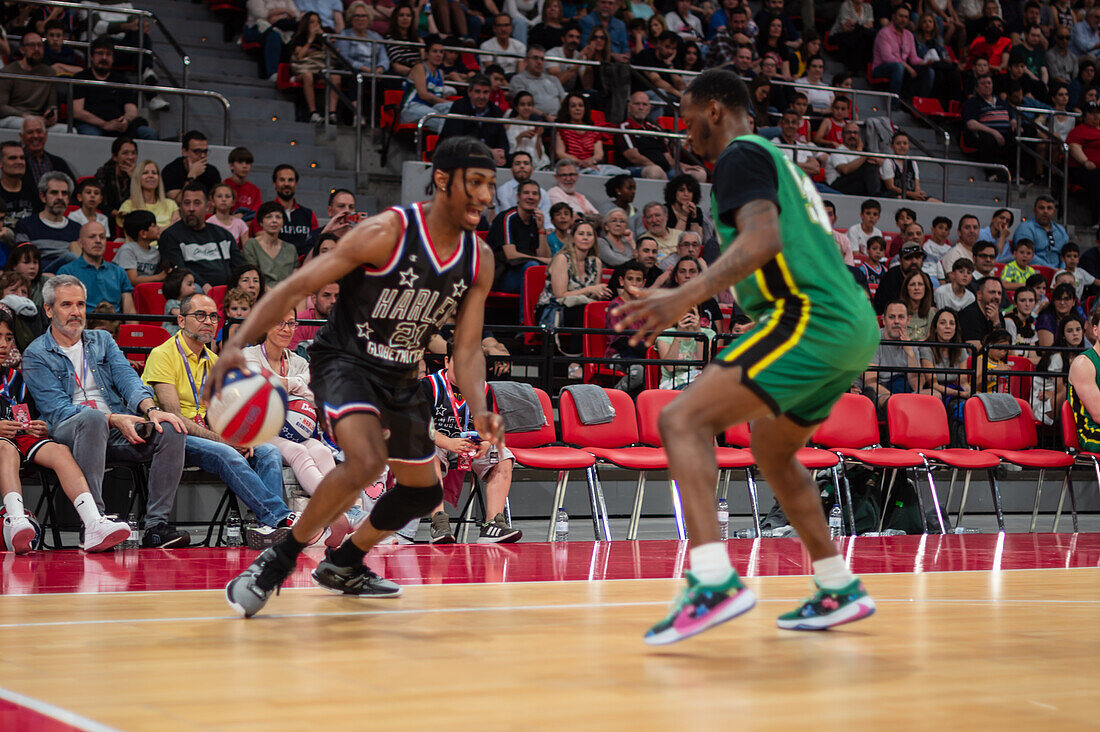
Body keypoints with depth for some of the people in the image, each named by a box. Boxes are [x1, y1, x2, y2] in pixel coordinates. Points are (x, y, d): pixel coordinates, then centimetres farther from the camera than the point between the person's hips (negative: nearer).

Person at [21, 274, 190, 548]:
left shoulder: (102, 340, 22)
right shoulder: (36, 355, 6)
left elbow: (127, 379, 6)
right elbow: (57, 409, -6)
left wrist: (151, 409, -18)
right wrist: (113, 419, -20)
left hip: (117, 432, 5)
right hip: (68, 432, -5)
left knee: (170, 429, -23)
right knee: (92, 418, -40)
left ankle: (156, 525, -25)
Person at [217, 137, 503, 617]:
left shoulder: (480, 261, -3)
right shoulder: (387, 233, -22)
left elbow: (467, 349, 1)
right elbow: (296, 287, -23)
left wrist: (479, 412, -18)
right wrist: (237, 344, -36)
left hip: (400, 378, 8)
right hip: (344, 361, -7)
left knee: (423, 492, 17)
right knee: (366, 462, -32)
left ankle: (342, 565, 40)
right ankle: (276, 561, -13)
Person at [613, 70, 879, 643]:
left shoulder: (742, 154, -2)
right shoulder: (776, 159, 28)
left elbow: (763, 238, -20)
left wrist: (685, 298, -28)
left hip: (810, 318, -10)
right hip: (851, 325, 10)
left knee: (682, 421, -17)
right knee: (771, 451, 27)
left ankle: (714, 580, -31)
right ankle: (839, 591, 32)